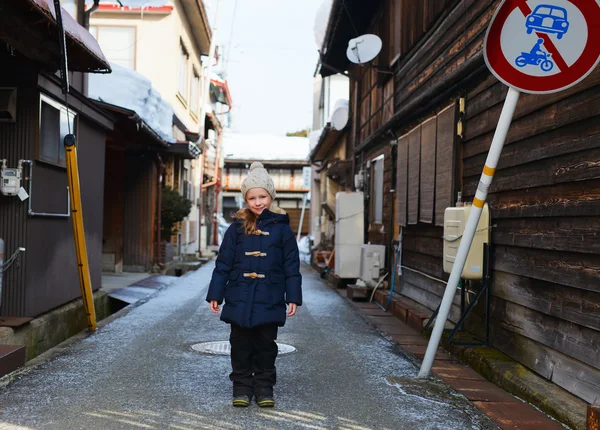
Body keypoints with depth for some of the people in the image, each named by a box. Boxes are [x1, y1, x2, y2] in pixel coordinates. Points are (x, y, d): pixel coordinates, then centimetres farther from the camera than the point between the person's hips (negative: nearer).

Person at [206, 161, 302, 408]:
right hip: (239, 299, 1)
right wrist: (215, 294, 2)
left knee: (265, 345, 9)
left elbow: (291, 266, 2)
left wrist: (293, 297, -2)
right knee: (241, 346, 9)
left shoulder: (281, 229, 0)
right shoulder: (237, 228, 2)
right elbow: (223, 264, 4)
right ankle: (242, 387, 21)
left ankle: (264, 388, 22)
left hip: (269, 301, -1)